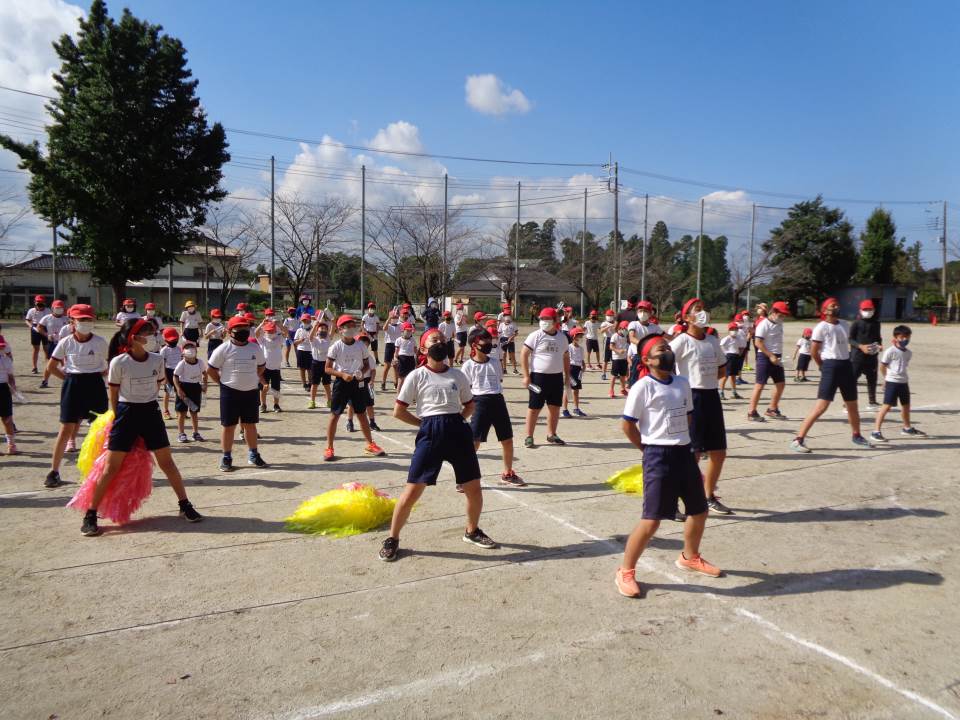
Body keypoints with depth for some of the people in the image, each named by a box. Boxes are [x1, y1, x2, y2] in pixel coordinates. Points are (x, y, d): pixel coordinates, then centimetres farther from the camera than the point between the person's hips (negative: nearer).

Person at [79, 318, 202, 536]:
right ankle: (90, 515, 9)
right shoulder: (118, 363, -11)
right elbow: (113, 395, -2)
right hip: (126, 414, -3)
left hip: (151, 413, 3)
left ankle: (185, 505, 17)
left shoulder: (157, 360, -2)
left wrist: (145, 406, 9)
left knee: (167, 462, 7)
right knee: (111, 467, -1)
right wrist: (119, 417, 0)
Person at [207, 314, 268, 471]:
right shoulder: (224, 349, -9)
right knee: (228, 426, 4)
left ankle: (253, 455, 26)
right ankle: (226, 458, 14)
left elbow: (261, 366, 19)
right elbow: (210, 369, -3)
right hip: (230, 393, -4)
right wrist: (223, 382, -1)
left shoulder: (255, 348, 3)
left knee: (250, 424, 14)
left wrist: (252, 379, 11)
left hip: (251, 392, 4)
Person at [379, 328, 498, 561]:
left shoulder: (457, 375, 12)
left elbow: (469, 404, 23)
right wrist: (425, 424, 1)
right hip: (430, 433, -4)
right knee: (413, 490, -5)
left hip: (458, 431, 4)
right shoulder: (417, 376, 2)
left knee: (474, 487, 7)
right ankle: (392, 539, 13)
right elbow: (398, 411, 3)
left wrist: (456, 420, 6)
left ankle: (472, 531, 32)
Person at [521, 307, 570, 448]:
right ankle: (529, 436, 9)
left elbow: (566, 357, 18)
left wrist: (567, 376, 13)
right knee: (534, 408, -1)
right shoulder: (535, 336, -7)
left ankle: (551, 435, 24)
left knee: (555, 407, 10)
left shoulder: (562, 337, 8)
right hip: (539, 376, -5)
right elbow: (524, 354, -8)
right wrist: (526, 376, -13)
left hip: (557, 377, 5)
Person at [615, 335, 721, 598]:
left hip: (685, 453, 7)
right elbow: (628, 425, -9)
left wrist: (681, 441, 11)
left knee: (699, 511, 18)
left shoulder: (682, 383, 8)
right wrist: (650, 449, -3)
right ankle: (625, 572, 7)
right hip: (658, 457, -7)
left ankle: (689, 557, 44)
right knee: (651, 520, -8)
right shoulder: (643, 387, -12)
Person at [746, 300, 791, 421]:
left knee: (781, 383, 11)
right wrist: (771, 356, -21)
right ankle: (751, 412, -1)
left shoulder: (779, 323, 11)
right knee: (760, 384, -7)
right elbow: (758, 343, -19)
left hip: (776, 358, 8)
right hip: (765, 357, -8)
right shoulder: (764, 324, -13)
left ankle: (772, 410, 23)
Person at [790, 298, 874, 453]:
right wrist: (825, 367, -1)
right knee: (821, 406, -15)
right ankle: (798, 440, -14)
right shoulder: (821, 327, -9)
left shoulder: (844, 324, 12)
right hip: (831, 367, -7)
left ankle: (856, 436, 39)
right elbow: (813, 352, -10)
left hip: (846, 366, 7)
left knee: (852, 405, 19)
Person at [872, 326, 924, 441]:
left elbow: (904, 366, 18)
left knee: (906, 405, 19)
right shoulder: (890, 351, -12)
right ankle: (876, 432, -10)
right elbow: (882, 366, -5)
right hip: (892, 382, -7)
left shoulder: (909, 353, 8)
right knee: (887, 406, -10)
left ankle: (907, 428, 40)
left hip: (904, 382, 7)